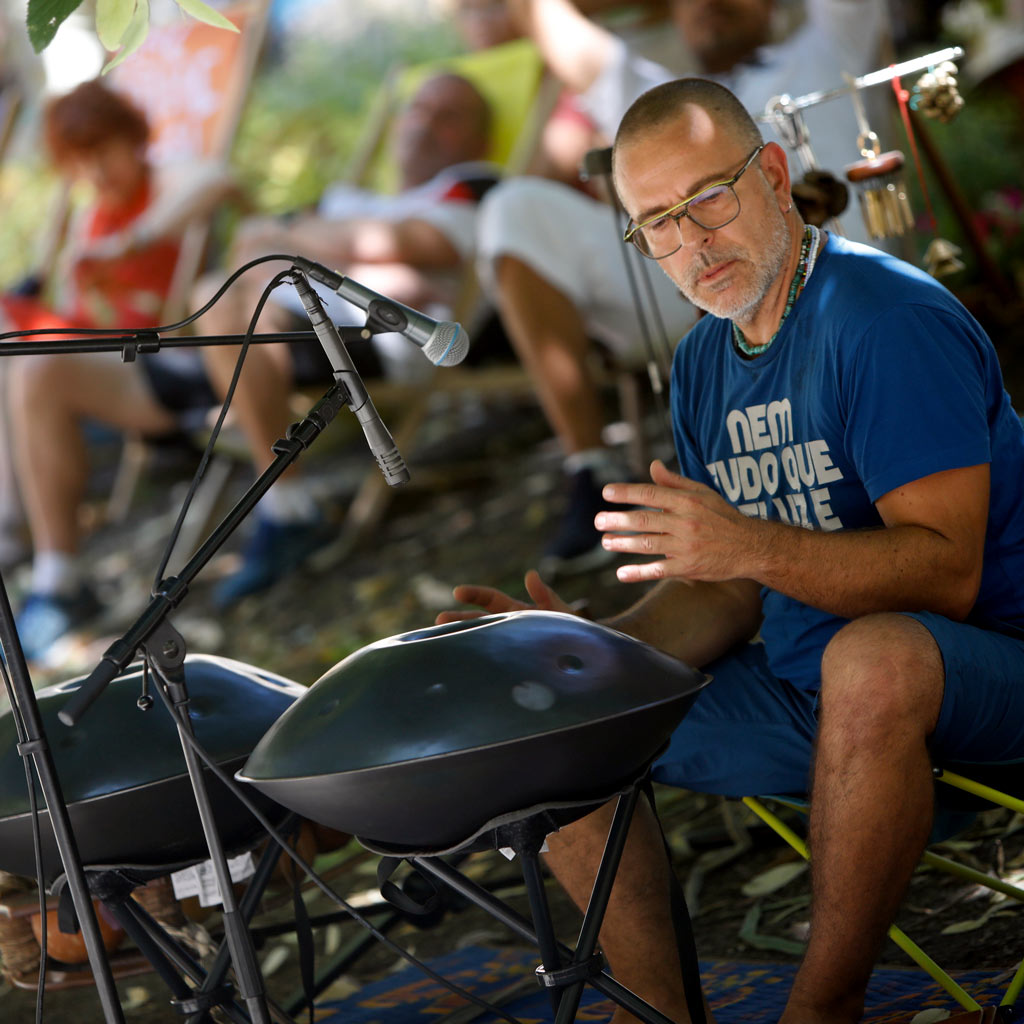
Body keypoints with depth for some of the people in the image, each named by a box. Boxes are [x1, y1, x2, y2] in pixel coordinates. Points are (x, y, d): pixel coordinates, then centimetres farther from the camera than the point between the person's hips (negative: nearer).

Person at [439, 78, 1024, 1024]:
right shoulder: (704, 363, 9)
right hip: (802, 686, 8)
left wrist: (750, 543, -36)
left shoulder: (887, 316, -17)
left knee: (873, 658, -41)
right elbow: (730, 595, 10)